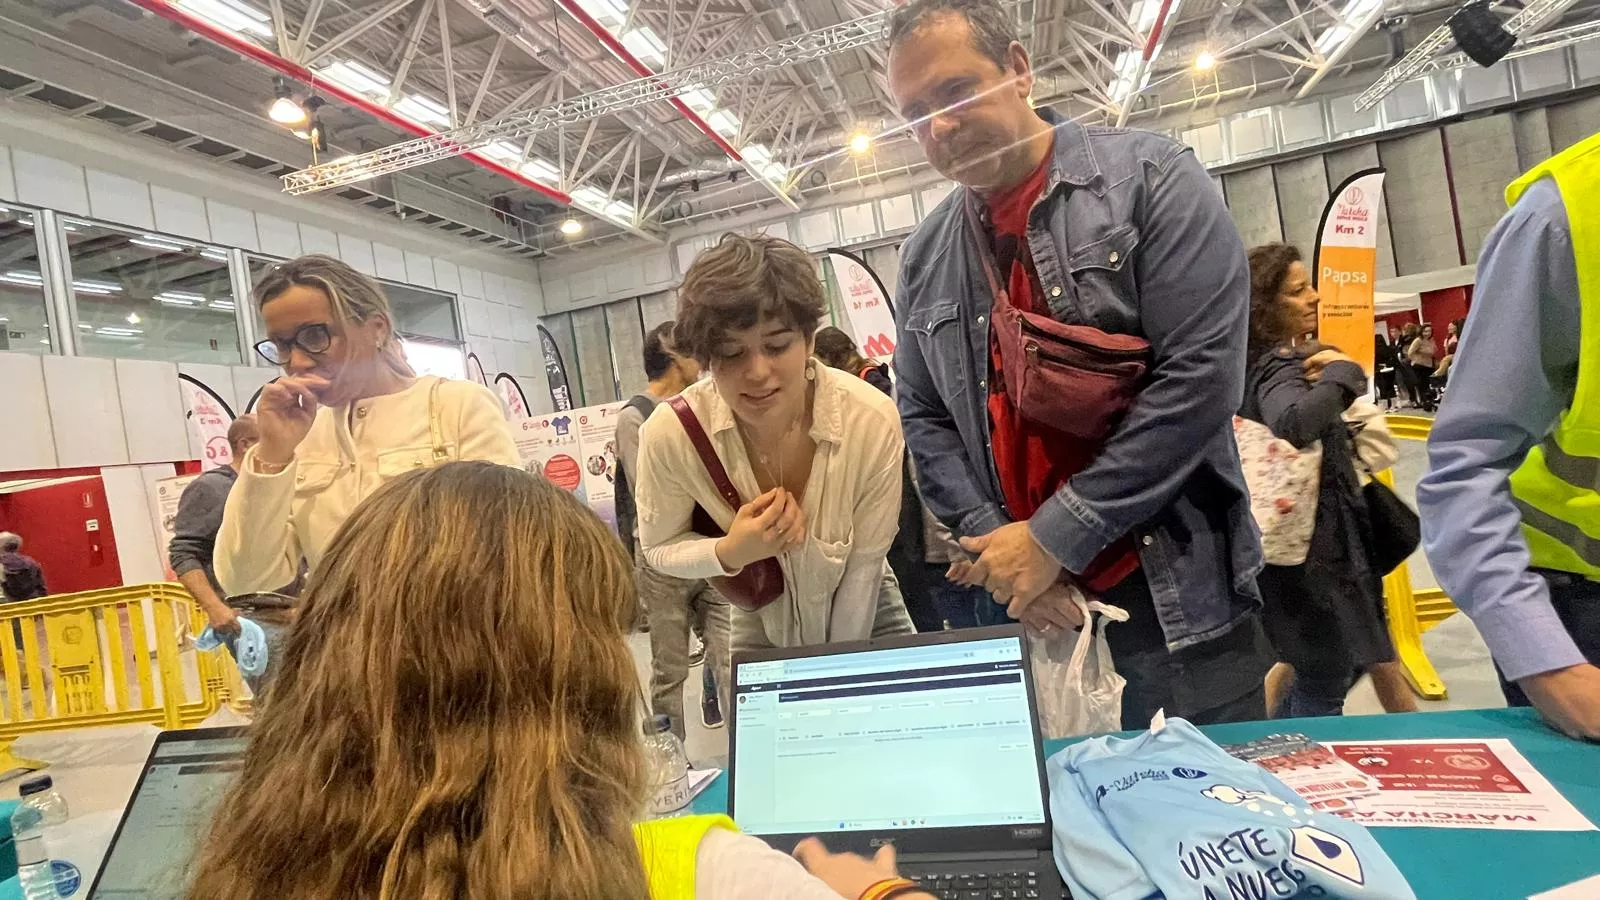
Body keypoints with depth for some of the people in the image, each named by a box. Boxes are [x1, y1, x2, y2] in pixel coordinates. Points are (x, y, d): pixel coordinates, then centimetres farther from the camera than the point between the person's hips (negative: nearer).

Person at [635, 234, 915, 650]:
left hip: (863, 615, 0)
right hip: (760, 628, 0)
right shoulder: (670, 433, -28)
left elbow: (863, 566, -18)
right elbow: (658, 549, -10)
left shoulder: (873, 422, -28)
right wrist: (731, 554, -30)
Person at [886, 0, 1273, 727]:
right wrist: (993, 540, -9)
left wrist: (1054, 537, -17)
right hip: (1028, 600, 4)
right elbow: (923, 419, 8)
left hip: (1180, 592, -3)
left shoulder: (1149, 177, -6)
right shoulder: (923, 256, 7)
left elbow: (1201, 373, -16)